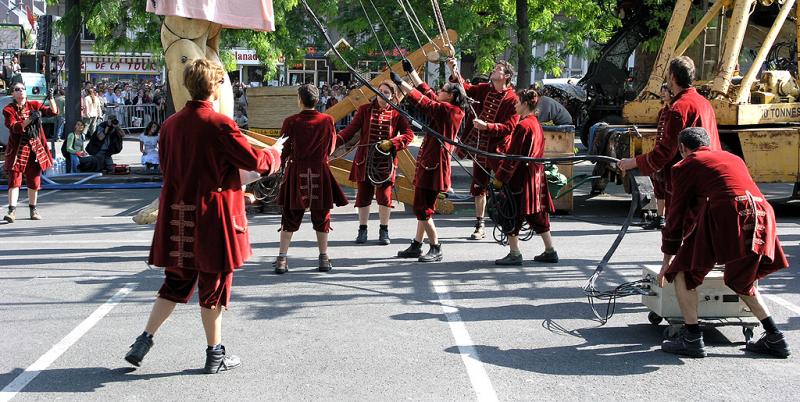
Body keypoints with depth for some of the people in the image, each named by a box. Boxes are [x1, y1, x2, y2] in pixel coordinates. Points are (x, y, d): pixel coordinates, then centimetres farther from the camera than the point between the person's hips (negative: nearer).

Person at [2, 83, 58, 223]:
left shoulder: (34, 105, 7)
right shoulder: (9, 110, -3)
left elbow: (53, 112, 0)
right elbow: (14, 127, -17)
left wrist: (51, 99, -16)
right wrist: (29, 119, -29)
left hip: (35, 147, 3)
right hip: (18, 148, -3)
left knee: (34, 179, 8)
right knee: (15, 179, -10)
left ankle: (33, 209, 20)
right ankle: (12, 211, -14)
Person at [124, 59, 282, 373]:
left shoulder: (171, 124, 4)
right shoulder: (219, 124, -15)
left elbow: (167, 166, 14)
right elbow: (255, 161, -12)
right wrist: (274, 154, 11)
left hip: (177, 213, 6)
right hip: (213, 214, -6)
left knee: (176, 282, 17)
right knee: (214, 283, 6)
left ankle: (144, 340, 12)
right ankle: (215, 354, 16)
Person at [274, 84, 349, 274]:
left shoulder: (291, 122, -9)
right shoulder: (327, 121, -4)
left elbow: (283, 152, -2)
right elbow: (331, 149, 7)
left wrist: (285, 160, 20)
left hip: (296, 171, -1)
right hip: (320, 171, 1)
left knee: (290, 217, 7)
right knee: (321, 216, 13)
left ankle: (282, 258, 4)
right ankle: (324, 258, 17)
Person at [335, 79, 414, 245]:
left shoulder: (397, 114, 3)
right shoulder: (365, 110, 4)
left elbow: (409, 134, -1)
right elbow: (351, 129, -1)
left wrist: (391, 143, -16)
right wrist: (336, 141, -16)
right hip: (364, 159, 1)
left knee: (384, 194, -1)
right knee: (363, 194, 6)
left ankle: (384, 231, 13)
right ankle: (362, 230, 19)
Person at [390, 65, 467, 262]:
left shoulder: (447, 109, -15)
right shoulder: (449, 110, 11)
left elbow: (424, 101, -19)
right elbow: (427, 91, 19)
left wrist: (400, 82, -15)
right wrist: (411, 71, 23)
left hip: (434, 164, -10)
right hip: (429, 162, 10)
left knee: (423, 208, -6)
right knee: (423, 206, 15)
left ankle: (436, 249, 0)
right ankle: (416, 246, 22)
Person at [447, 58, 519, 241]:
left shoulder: (512, 99, -12)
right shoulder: (484, 89, 6)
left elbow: (509, 127, -17)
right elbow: (465, 88, -2)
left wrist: (486, 126, -27)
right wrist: (454, 72, -16)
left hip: (498, 149, -6)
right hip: (479, 148, 6)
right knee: (478, 188, 12)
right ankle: (480, 227, 23)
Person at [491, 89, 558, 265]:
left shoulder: (523, 126, -16)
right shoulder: (536, 124, 12)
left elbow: (513, 155, -18)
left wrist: (500, 177, -14)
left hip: (521, 177, -9)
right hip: (536, 175, 9)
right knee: (537, 214, 15)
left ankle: (514, 254, 0)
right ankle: (550, 251, 19)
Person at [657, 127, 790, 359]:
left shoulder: (686, 166, 16)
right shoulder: (733, 158, 33)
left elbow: (676, 214, 17)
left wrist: (667, 260, 25)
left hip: (727, 215, -6)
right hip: (762, 216, 7)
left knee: (683, 271, 8)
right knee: (741, 282, 26)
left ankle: (692, 339, 1)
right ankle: (774, 338, 21)